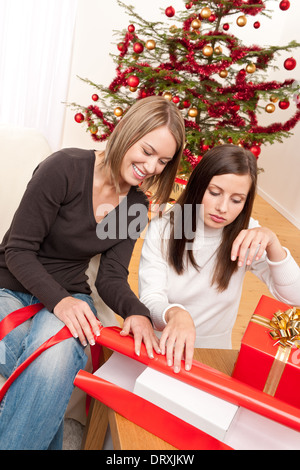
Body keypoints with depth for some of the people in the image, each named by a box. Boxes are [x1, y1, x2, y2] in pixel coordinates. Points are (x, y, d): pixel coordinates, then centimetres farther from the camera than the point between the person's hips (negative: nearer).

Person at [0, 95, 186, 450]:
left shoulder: (136, 205, 2)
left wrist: (137, 313, -21)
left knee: (55, 357, -32)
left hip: (69, 297, 4)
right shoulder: (65, 168, -15)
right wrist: (59, 300, -28)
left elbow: (111, 277, 0)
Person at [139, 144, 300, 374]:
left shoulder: (245, 236, -5)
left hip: (213, 348, 2)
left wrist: (272, 243, -26)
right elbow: (150, 298, -17)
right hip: (163, 344, -2)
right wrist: (175, 313, -40)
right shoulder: (162, 228, -11)